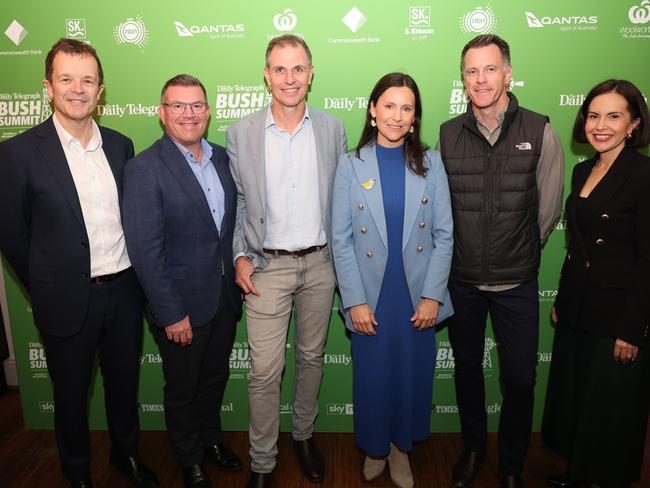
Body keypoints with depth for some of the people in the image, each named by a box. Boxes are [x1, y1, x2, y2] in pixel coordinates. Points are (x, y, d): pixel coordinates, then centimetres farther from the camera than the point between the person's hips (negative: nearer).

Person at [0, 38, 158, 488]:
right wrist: (49, 287, 3)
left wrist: (132, 277, 7)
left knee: (124, 382, 21)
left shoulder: (121, 145, 1)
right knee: (72, 394, 18)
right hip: (69, 300, -3)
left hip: (124, 291, 4)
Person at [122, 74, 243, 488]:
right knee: (183, 389, 16)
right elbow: (145, 250, -19)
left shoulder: (222, 158, 3)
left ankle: (211, 439, 48)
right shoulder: (145, 168, -15)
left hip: (225, 296, 5)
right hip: (182, 304, -5)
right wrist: (171, 314, -19)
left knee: (216, 377, 23)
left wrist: (238, 270, 5)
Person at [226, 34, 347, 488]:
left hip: (320, 262, 2)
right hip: (267, 267, -1)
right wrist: (240, 256, -3)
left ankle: (304, 434, 40)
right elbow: (235, 201, 5)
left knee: (312, 357, 16)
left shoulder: (333, 128, 1)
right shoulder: (241, 132, -2)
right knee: (264, 371, 1)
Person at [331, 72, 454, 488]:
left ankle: (401, 447, 38)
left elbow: (444, 235, 0)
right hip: (370, 296, -1)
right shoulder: (351, 164, -2)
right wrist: (354, 300, -9)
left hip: (418, 295, 1)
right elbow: (340, 239, -4)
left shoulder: (430, 163, 1)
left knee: (412, 375, 12)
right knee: (373, 376, 11)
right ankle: (375, 448, 39)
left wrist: (432, 295, -7)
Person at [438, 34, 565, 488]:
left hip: (517, 282, -1)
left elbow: (549, 209, 1)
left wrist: (519, 254, 8)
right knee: (467, 366, 17)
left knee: (520, 378, 8)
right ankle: (473, 447, 42)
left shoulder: (540, 132, -7)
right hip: (462, 279, 2)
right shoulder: (448, 134, -3)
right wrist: (466, 253, 7)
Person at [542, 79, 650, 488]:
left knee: (611, 407, 11)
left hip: (617, 316, -7)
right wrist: (561, 300, 14)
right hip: (577, 311, 7)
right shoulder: (582, 171, 6)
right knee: (572, 396, 20)